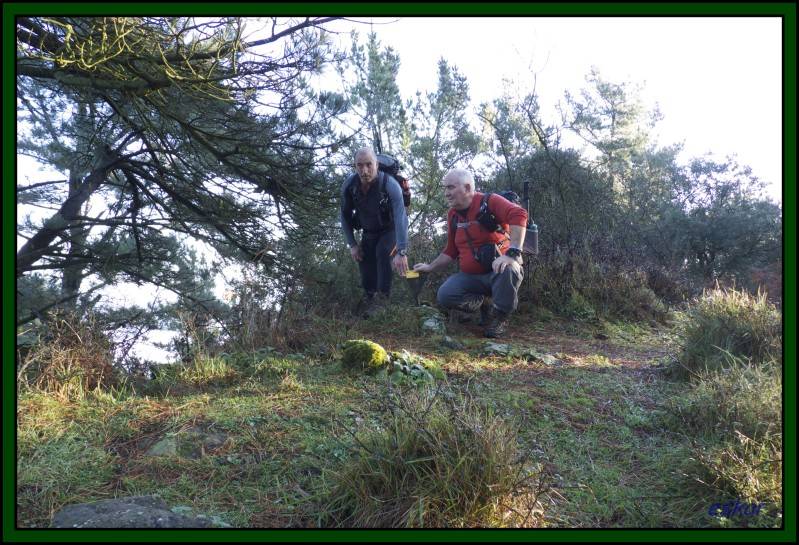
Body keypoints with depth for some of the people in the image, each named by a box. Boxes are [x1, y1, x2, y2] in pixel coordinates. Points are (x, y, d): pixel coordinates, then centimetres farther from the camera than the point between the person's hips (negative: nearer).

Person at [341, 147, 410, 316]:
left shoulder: (390, 185, -33)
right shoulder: (349, 186, -19)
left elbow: (401, 217, -44)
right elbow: (345, 216, -3)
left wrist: (401, 252, -54)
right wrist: (352, 244, -10)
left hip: (390, 230, -4)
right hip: (368, 232, 4)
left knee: (383, 253, -30)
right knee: (364, 262, -5)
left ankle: (382, 300, -23)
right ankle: (370, 301, 18)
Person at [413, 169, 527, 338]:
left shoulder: (489, 202, -14)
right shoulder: (452, 215, 9)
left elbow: (519, 215, -32)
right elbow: (451, 251, 20)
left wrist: (512, 253, -42)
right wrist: (430, 267, 10)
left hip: (497, 270, -5)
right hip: (471, 276, 5)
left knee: (508, 271, -39)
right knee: (445, 295, -19)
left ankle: (499, 317, -12)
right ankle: (484, 305, 7)